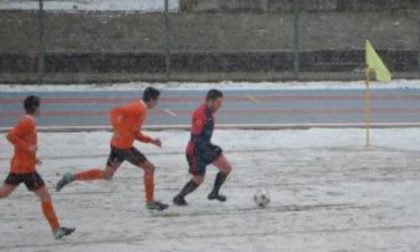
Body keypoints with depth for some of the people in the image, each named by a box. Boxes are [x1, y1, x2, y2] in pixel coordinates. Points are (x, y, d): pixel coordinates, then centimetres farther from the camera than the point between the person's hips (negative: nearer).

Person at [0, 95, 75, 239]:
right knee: (45, 197, -3)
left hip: (17, 166, 10)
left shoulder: (28, 122, 15)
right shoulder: (28, 123, -15)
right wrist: (28, 147, -26)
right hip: (26, 168, -10)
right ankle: (56, 230, 0)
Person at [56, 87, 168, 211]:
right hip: (123, 146, -10)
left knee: (106, 175, 18)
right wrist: (117, 129, -31)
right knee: (149, 168, 0)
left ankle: (71, 177, 14)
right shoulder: (139, 109, -16)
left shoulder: (139, 108, 15)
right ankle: (150, 202, 7)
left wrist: (151, 140, 14)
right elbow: (116, 111, -27)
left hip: (117, 144, 10)